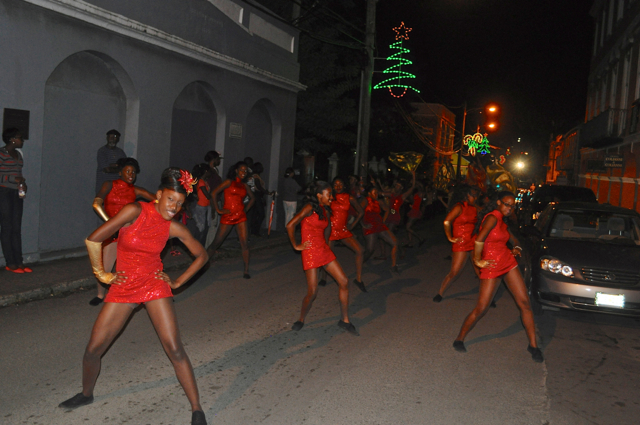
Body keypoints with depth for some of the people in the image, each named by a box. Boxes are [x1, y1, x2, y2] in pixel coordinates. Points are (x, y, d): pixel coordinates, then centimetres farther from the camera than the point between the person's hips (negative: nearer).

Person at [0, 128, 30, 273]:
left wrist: (23, 184, 3)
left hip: (17, 193, 7)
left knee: (17, 228, 6)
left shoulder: (18, 154, 15)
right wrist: (14, 179, -20)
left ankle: (19, 261, 8)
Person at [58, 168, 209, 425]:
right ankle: (86, 394, 40)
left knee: (174, 348, -11)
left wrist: (178, 282, 2)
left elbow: (201, 255, 7)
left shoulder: (174, 228, -6)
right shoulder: (136, 211, -16)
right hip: (123, 287, 0)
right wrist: (102, 274, -8)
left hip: (154, 286, 0)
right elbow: (93, 240, -17)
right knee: (93, 350, 8)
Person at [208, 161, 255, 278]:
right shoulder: (229, 182, -4)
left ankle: (246, 270, 1)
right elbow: (214, 193, -11)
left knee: (245, 243, -5)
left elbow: (252, 198, 28)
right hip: (227, 216, -4)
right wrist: (218, 209, -10)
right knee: (216, 242, 4)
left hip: (241, 216, 4)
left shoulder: (244, 185, 12)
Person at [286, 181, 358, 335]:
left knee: (344, 282, 1)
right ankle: (301, 320, 18)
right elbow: (290, 225, -22)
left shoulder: (324, 210, 11)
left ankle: (345, 320, 13)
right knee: (312, 292, -8)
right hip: (310, 252, -8)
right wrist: (296, 246, -13)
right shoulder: (310, 208, -14)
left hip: (324, 250, 8)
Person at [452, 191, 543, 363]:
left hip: (508, 263, 8)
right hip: (492, 267, -8)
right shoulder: (492, 217, -15)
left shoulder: (502, 222, 13)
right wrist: (478, 261, -18)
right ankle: (459, 340, 13)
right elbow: (479, 240, -27)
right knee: (481, 309, -6)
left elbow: (512, 237, 31)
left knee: (524, 304, 2)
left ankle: (533, 345, 11)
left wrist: (517, 247, 11)